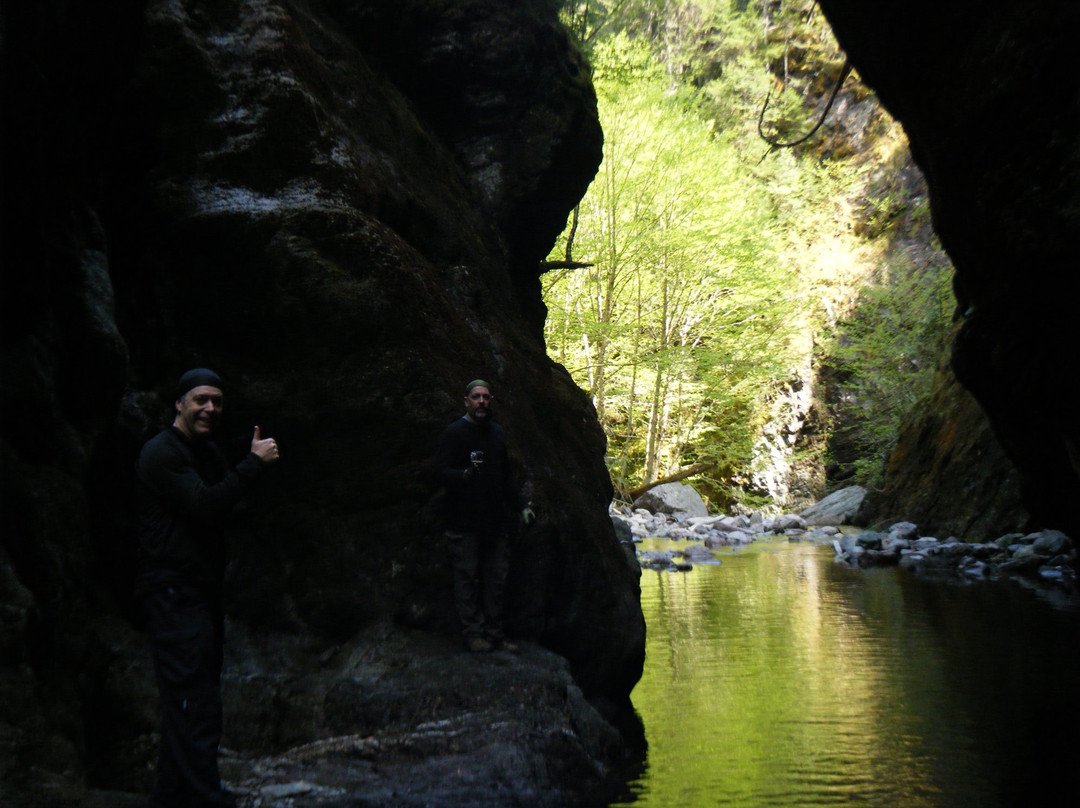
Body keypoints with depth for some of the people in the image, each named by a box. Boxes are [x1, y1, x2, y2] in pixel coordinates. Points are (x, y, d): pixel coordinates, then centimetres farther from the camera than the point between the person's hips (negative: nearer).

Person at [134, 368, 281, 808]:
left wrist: (253, 463, -4)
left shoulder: (207, 452, 18)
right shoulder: (161, 453, -13)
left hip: (201, 590, 10)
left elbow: (229, 506, 12)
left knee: (187, 702, 16)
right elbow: (206, 506, -24)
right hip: (174, 593, -10)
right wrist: (254, 463, -21)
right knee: (195, 703, -14)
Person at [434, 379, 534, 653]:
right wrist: (464, 474, -32)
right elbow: (441, 471, -13)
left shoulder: (496, 432, 16)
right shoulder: (454, 433, -5)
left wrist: (522, 505, 15)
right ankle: (473, 633, 6)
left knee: (496, 577, 8)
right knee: (467, 576, -1)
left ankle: (494, 633, 15)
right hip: (464, 522, -6)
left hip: (495, 520, 6)